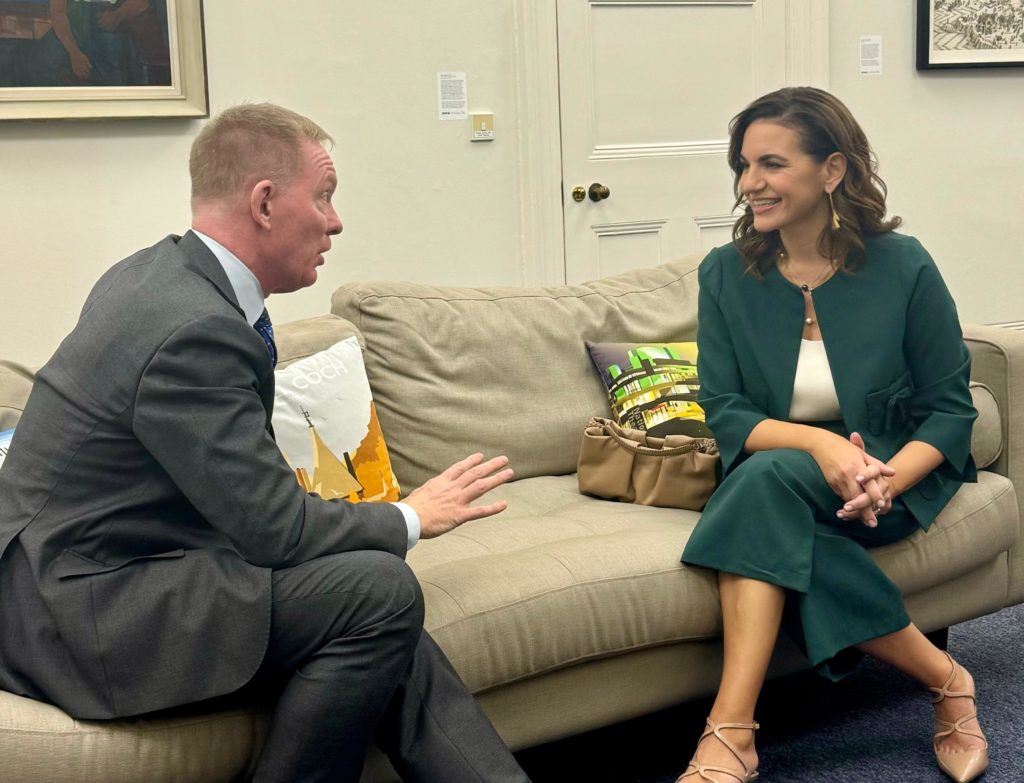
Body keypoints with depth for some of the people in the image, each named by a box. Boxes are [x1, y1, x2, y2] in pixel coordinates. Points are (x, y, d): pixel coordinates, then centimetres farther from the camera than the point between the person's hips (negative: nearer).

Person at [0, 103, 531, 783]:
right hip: (75, 610, -10)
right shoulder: (192, 330, -23)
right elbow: (275, 531, -21)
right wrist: (410, 518, -5)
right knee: (380, 592, -20)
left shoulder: (154, 276, 9)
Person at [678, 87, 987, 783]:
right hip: (775, 481, 3)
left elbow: (949, 408, -3)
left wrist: (887, 479, -24)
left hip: (901, 472, -2)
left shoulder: (902, 267, -7)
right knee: (784, 540, -35)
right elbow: (724, 412, -4)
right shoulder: (725, 275, -1)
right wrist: (821, 442, -24)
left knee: (769, 477, -33)